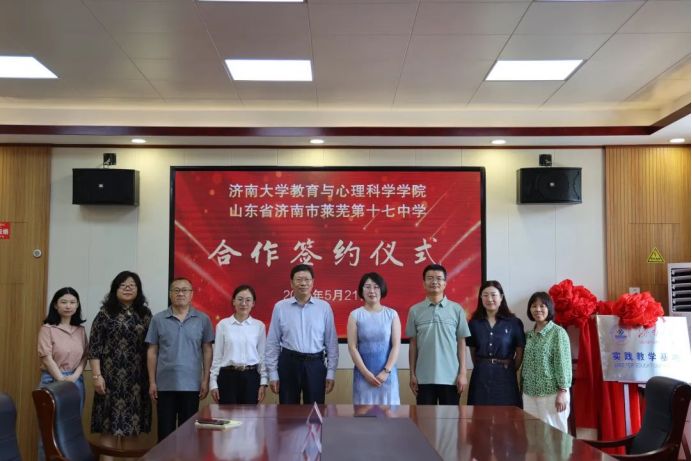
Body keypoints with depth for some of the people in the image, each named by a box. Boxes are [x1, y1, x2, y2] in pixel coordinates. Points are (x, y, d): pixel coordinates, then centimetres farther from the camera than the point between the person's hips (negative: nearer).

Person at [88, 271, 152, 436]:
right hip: (112, 377, -2)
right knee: (111, 424, -2)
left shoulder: (145, 314, 10)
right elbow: (94, 347, -2)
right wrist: (97, 376, -10)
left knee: (133, 429, 4)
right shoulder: (105, 314, 1)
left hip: (137, 378, 3)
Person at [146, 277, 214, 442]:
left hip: (191, 385, 0)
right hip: (165, 384, 0)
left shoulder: (203, 319, 1)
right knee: (165, 430, 7)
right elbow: (152, 352, 4)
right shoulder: (158, 319, 2)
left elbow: (207, 351, 4)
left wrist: (205, 380, -1)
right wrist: (152, 382, 0)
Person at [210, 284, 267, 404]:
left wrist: (263, 382, 3)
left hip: (251, 377, 1)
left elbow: (262, 356, 8)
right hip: (228, 376, -1)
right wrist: (213, 382, 1)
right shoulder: (223, 325, 1)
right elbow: (217, 356, 4)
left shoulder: (259, 326, 4)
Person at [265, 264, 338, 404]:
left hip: (315, 364, 0)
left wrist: (331, 372, 0)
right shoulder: (280, 307, 0)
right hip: (288, 363, 0)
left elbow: (331, 342, 3)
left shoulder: (324, 307, 0)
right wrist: (272, 373, 0)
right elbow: (272, 343, 2)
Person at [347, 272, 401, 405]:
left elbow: (396, 345, -1)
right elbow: (352, 347, -3)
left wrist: (386, 371, -10)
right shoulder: (355, 315, 0)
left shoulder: (392, 314, 2)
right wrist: (366, 373, -10)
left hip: (387, 372, 1)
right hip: (363, 373, -1)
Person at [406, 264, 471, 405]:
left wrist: (463, 373, -2)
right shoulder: (415, 311, 4)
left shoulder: (457, 309, 2)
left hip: (450, 377, 0)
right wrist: (412, 374, 3)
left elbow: (461, 343, 3)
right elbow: (413, 344, 6)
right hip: (424, 377, 1)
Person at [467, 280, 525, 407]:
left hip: (505, 377, -2)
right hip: (481, 377, 2)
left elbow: (520, 353, 3)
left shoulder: (514, 323, 0)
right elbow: (472, 351, 12)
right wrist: (482, 368, 8)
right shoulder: (474, 323, 6)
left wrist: (510, 370, 3)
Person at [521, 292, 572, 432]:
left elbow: (563, 363, -10)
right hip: (530, 394, 5)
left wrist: (562, 392, -14)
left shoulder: (558, 333, -5)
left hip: (552, 393, -5)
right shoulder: (528, 335, 11)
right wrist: (522, 389, 12)